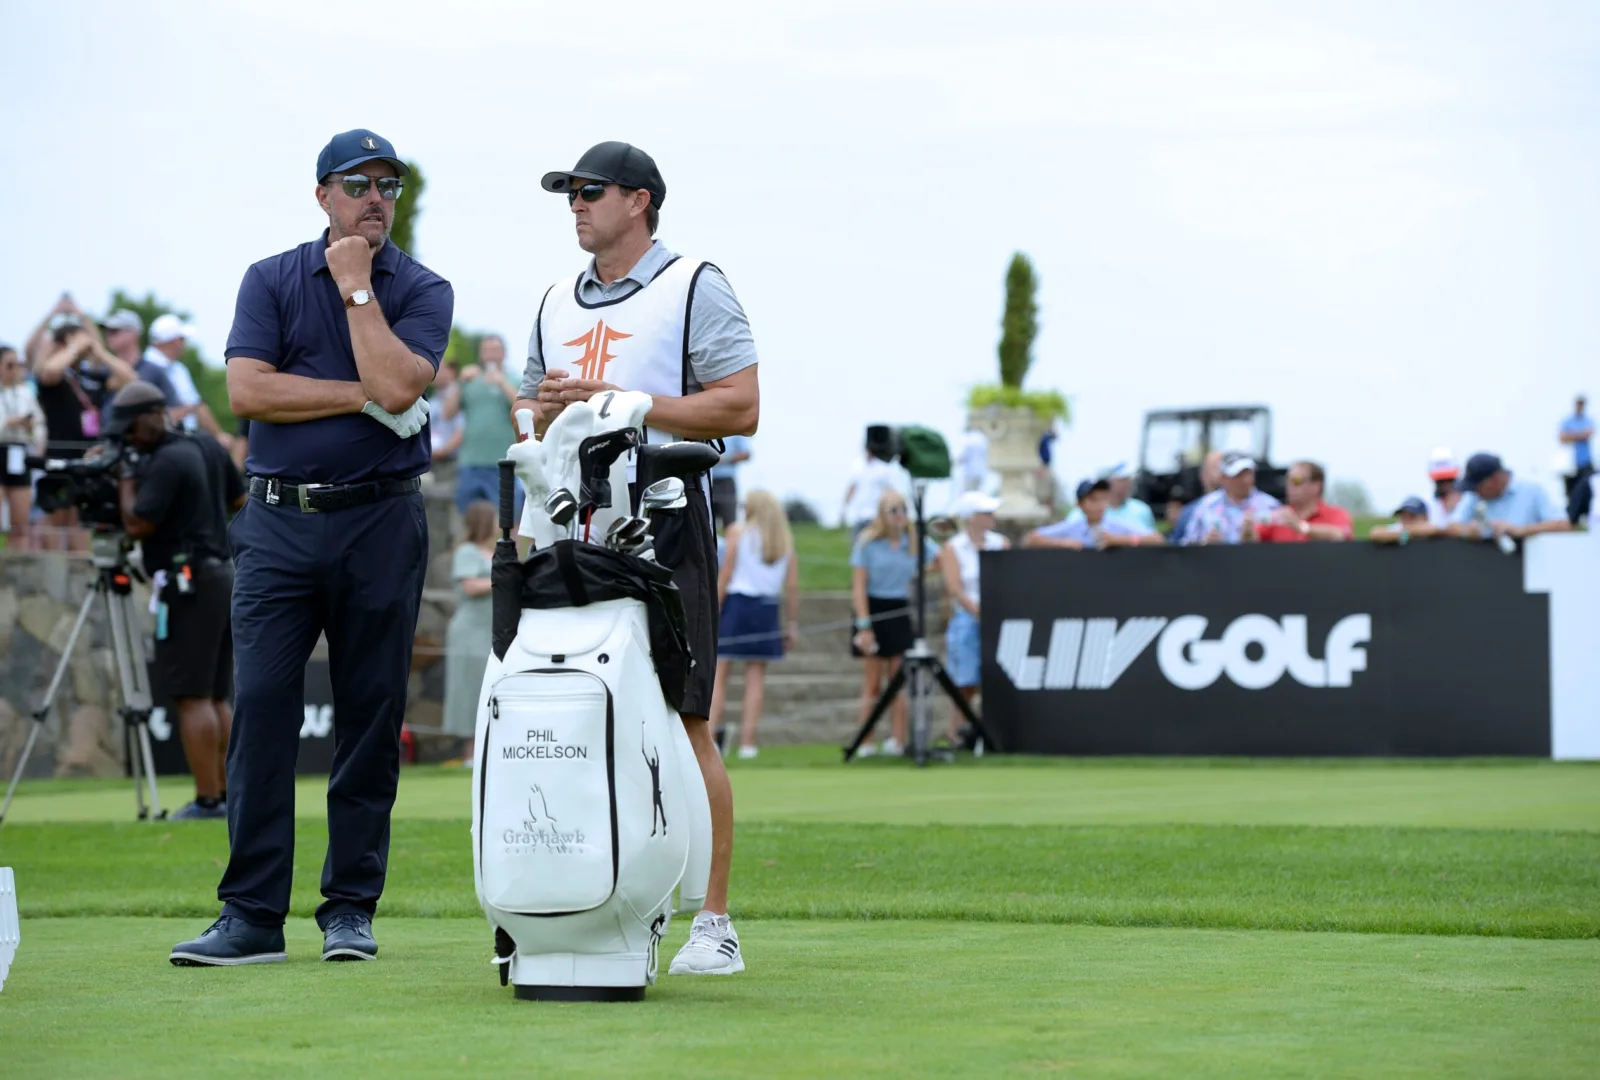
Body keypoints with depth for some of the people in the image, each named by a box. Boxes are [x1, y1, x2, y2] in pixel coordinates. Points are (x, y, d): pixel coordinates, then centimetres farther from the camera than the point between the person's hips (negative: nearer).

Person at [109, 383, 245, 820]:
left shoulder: (166, 462, -14)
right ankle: (231, 796, 10)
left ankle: (207, 800, -13)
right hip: (220, 576, 10)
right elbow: (239, 501, 22)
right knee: (216, 697, 11)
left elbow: (138, 525, -17)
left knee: (192, 697, -10)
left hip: (188, 584, -10)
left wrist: (127, 482, -3)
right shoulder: (208, 449, 13)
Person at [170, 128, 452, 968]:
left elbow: (396, 386, -13)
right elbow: (246, 389, -6)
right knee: (261, 709, -6)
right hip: (278, 520, 0)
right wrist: (362, 398, -9)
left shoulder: (423, 291, 6)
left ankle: (351, 907, 9)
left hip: (381, 521, 0)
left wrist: (356, 287, -7)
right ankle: (251, 914, -4)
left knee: (371, 716, 1)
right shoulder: (271, 281, 9)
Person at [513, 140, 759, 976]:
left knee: (682, 720, -8)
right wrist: (545, 409, 1)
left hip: (664, 522, -6)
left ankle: (713, 923, -6)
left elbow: (740, 407, -8)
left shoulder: (695, 288, 1)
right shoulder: (556, 302, 22)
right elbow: (531, 417, 26)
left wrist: (621, 402, -14)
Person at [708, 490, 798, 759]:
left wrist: (712, 612, -3)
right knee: (756, 677, 6)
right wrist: (792, 624, 10)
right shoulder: (785, 540, 11)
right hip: (768, 609, 3)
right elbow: (793, 586, 6)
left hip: (735, 604, -3)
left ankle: (711, 735, -11)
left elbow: (725, 575, -3)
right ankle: (747, 740, 2)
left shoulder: (738, 532, 2)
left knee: (718, 676, 0)